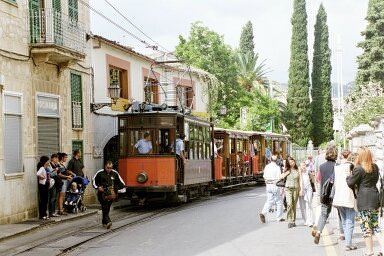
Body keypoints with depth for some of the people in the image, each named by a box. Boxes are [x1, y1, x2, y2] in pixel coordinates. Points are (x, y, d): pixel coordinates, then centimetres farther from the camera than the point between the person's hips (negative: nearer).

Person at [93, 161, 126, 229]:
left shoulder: (115, 173, 5)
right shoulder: (100, 173, -2)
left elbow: (120, 182, 14)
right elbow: (94, 181, 8)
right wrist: (97, 187, -5)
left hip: (111, 193, 3)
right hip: (102, 193, -3)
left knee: (107, 208, 9)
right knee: (105, 207, -15)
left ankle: (104, 222, 23)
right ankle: (108, 221, -25)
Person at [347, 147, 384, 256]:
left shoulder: (359, 169, -13)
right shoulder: (375, 167, 8)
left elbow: (350, 183, -8)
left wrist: (349, 176, 11)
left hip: (364, 200, -7)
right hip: (375, 198, 7)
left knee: (366, 227, 1)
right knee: (375, 225, 13)